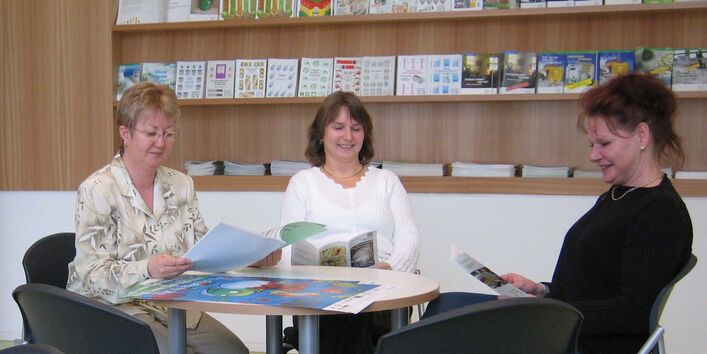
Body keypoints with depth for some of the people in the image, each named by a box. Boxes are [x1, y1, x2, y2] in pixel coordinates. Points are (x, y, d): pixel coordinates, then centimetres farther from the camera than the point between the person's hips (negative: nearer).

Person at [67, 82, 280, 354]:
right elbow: (92, 274, -15)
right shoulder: (96, 190, -9)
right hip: (113, 307, -5)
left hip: (172, 303, 6)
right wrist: (147, 269, -34)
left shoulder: (181, 184, 10)